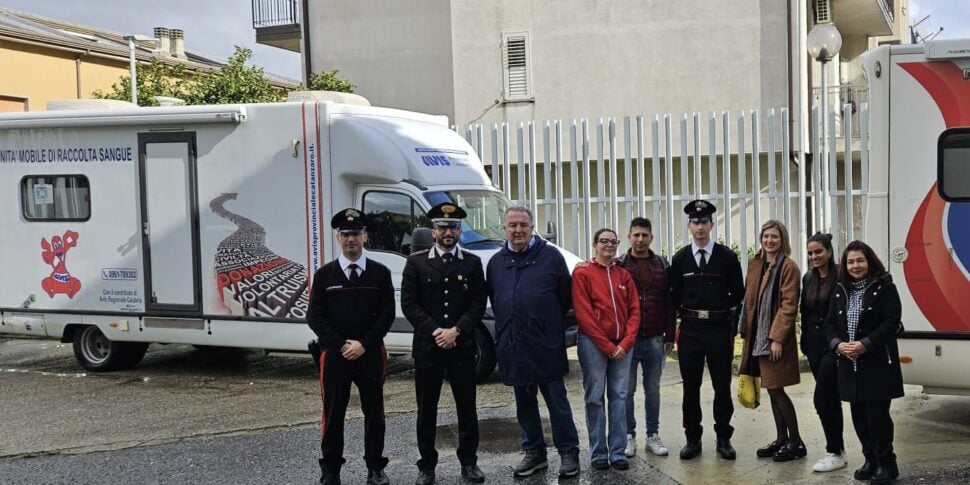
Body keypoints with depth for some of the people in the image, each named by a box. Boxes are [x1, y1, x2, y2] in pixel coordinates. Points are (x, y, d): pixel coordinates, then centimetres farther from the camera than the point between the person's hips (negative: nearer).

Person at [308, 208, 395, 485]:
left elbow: (387, 313, -2)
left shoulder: (380, 273, 3)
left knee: (374, 412, 8)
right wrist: (341, 345, -11)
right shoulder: (324, 274, 3)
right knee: (333, 413, 6)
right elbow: (315, 317, -1)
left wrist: (364, 344, -12)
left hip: (371, 353, 0)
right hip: (334, 354, 0)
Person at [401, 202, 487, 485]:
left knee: (467, 407, 7)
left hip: (462, 346, 1)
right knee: (426, 408, 6)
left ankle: (469, 462, 19)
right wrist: (435, 331, -12)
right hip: (427, 346, -1)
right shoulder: (416, 262, 3)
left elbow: (479, 303, 0)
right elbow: (409, 303, -3)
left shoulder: (472, 263, 6)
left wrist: (455, 331, -13)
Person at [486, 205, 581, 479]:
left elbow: (565, 296, 1)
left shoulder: (551, 256, -3)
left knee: (557, 402, 2)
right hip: (512, 348, 4)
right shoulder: (496, 262, 9)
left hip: (546, 346, -4)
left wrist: (551, 325, 5)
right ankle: (534, 452, 25)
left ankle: (568, 452, 13)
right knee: (524, 404, 13)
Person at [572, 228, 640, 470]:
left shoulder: (624, 275, 12)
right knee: (595, 398, 1)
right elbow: (584, 314, -8)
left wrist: (625, 343, -7)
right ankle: (598, 453, 8)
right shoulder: (582, 273, -2)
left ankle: (618, 452, 10)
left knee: (619, 397, 4)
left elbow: (634, 310, 7)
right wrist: (607, 346, -11)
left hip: (622, 345, 4)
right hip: (593, 343, -4)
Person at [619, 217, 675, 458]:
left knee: (653, 389, 9)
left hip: (655, 339, 2)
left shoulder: (662, 265, 6)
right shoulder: (619, 266, -1)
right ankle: (629, 436, 15)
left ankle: (653, 435, 19)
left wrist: (669, 336, 4)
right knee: (627, 390, 5)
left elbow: (669, 303, 7)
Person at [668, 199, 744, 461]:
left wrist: (721, 311, 3)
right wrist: (687, 313, 2)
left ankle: (724, 438, 17)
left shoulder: (727, 256, -1)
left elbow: (738, 292, 5)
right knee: (690, 386, 7)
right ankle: (692, 438, 16)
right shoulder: (680, 258, 3)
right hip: (690, 329, 1)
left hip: (719, 328, -1)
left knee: (722, 385, 5)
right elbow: (674, 293, 9)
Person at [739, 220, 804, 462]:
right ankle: (781, 439, 23)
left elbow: (789, 306, -15)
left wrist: (777, 338, -19)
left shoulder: (789, 267, -10)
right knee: (772, 389, 13)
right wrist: (747, 332, 9)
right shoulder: (755, 264, 10)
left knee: (775, 388, -5)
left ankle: (796, 442, 7)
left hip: (776, 337, -7)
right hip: (758, 336, 7)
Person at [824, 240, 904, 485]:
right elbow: (830, 323, 11)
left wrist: (865, 344, -19)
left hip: (878, 363, -5)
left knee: (877, 413, -5)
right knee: (858, 414, 10)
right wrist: (838, 344, -9)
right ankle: (870, 459, 23)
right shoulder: (840, 290, 12)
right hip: (849, 364, 6)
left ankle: (886, 463, 8)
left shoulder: (884, 287, -4)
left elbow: (891, 323, -12)